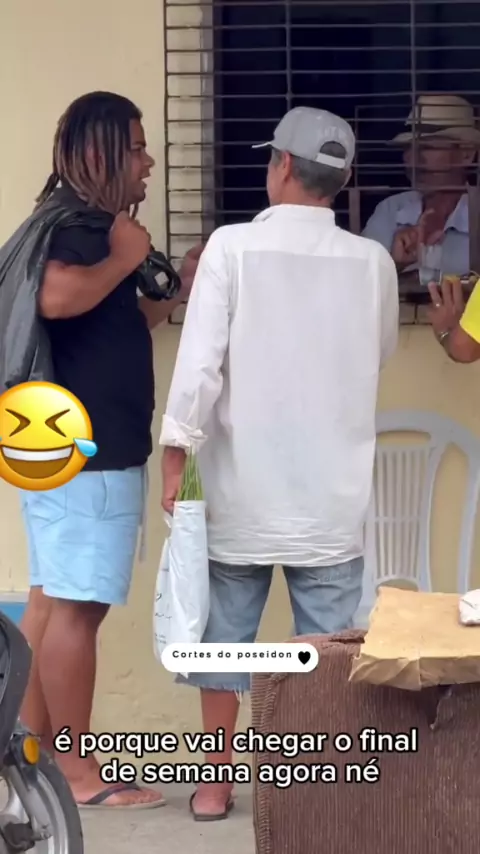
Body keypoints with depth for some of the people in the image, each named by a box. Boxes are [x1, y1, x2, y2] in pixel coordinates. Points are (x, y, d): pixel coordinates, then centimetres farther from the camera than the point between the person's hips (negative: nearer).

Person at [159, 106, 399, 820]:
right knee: (331, 642, 7)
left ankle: (215, 784, 18)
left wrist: (175, 453, -6)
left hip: (244, 486, -1)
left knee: (225, 630, 11)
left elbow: (198, 361, -14)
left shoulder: (233, 246, -9)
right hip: (332, 490, 1)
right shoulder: (373, 261, -2)